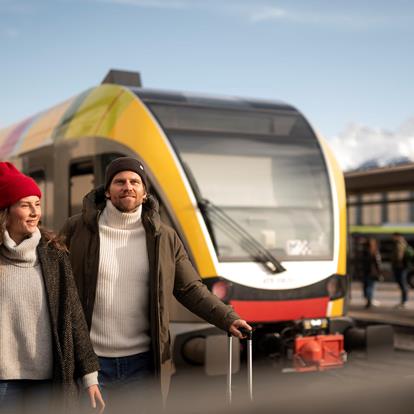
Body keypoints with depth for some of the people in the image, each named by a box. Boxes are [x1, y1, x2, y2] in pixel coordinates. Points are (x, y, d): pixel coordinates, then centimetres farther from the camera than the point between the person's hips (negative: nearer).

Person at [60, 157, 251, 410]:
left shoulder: (164, 237, 3)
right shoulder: (78, 230, -2)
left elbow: (192, 289, 4)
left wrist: (228, 318, -10)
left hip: (143, 364, 2)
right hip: (90, 362, -1)